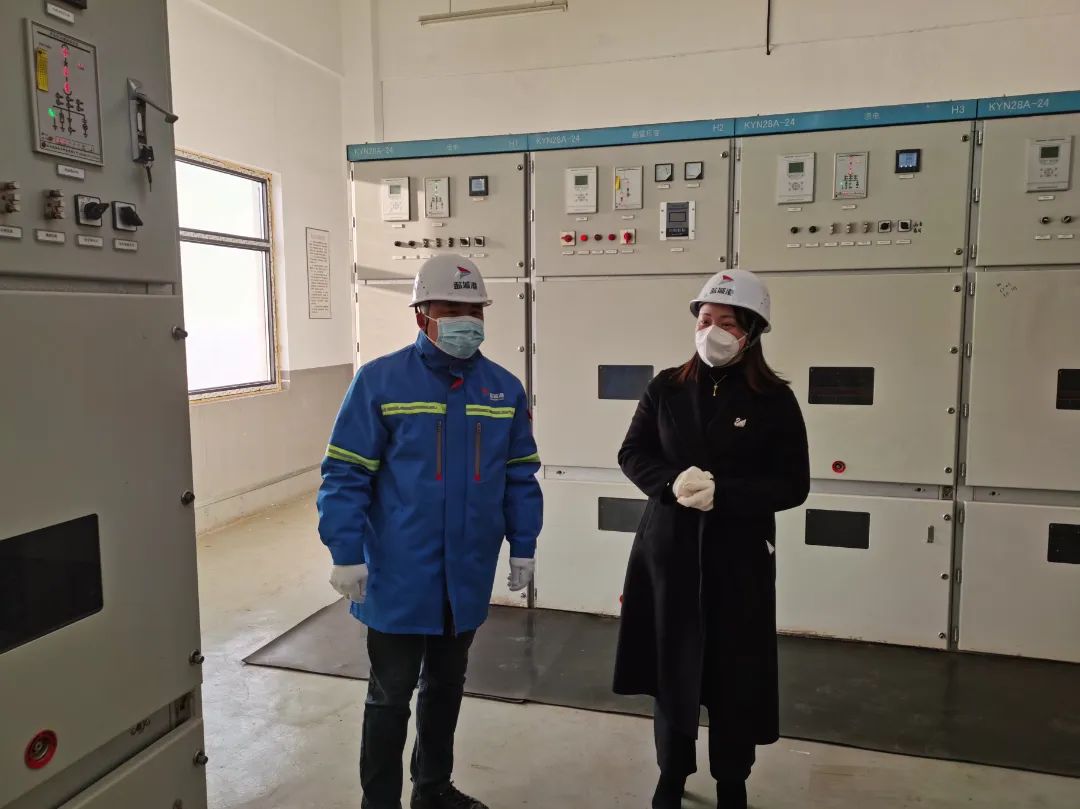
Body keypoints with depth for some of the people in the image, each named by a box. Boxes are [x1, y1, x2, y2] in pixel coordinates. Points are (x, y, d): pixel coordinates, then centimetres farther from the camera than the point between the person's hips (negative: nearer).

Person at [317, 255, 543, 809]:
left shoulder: (504, 388, 1)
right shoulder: (380, 381, -11)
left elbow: (520, 476, 7)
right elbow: (345, 476, -10)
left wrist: (523, 547, 7)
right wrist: (347, 555, -13)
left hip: (468, 577, 4)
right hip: (400, 577, -4)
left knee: (446, 687, 22)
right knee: (390, 697, 11)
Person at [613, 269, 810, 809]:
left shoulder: (774, 400, -5)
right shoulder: (666, 389, 2)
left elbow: (792, 486, -7)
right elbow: (632, 455, 4)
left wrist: (721, 491, -21)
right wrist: (672, 483, -16)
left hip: (739, 557, -1)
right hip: (669, 550, 2)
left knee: (735, 674, 9)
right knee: (671, 666, 12)